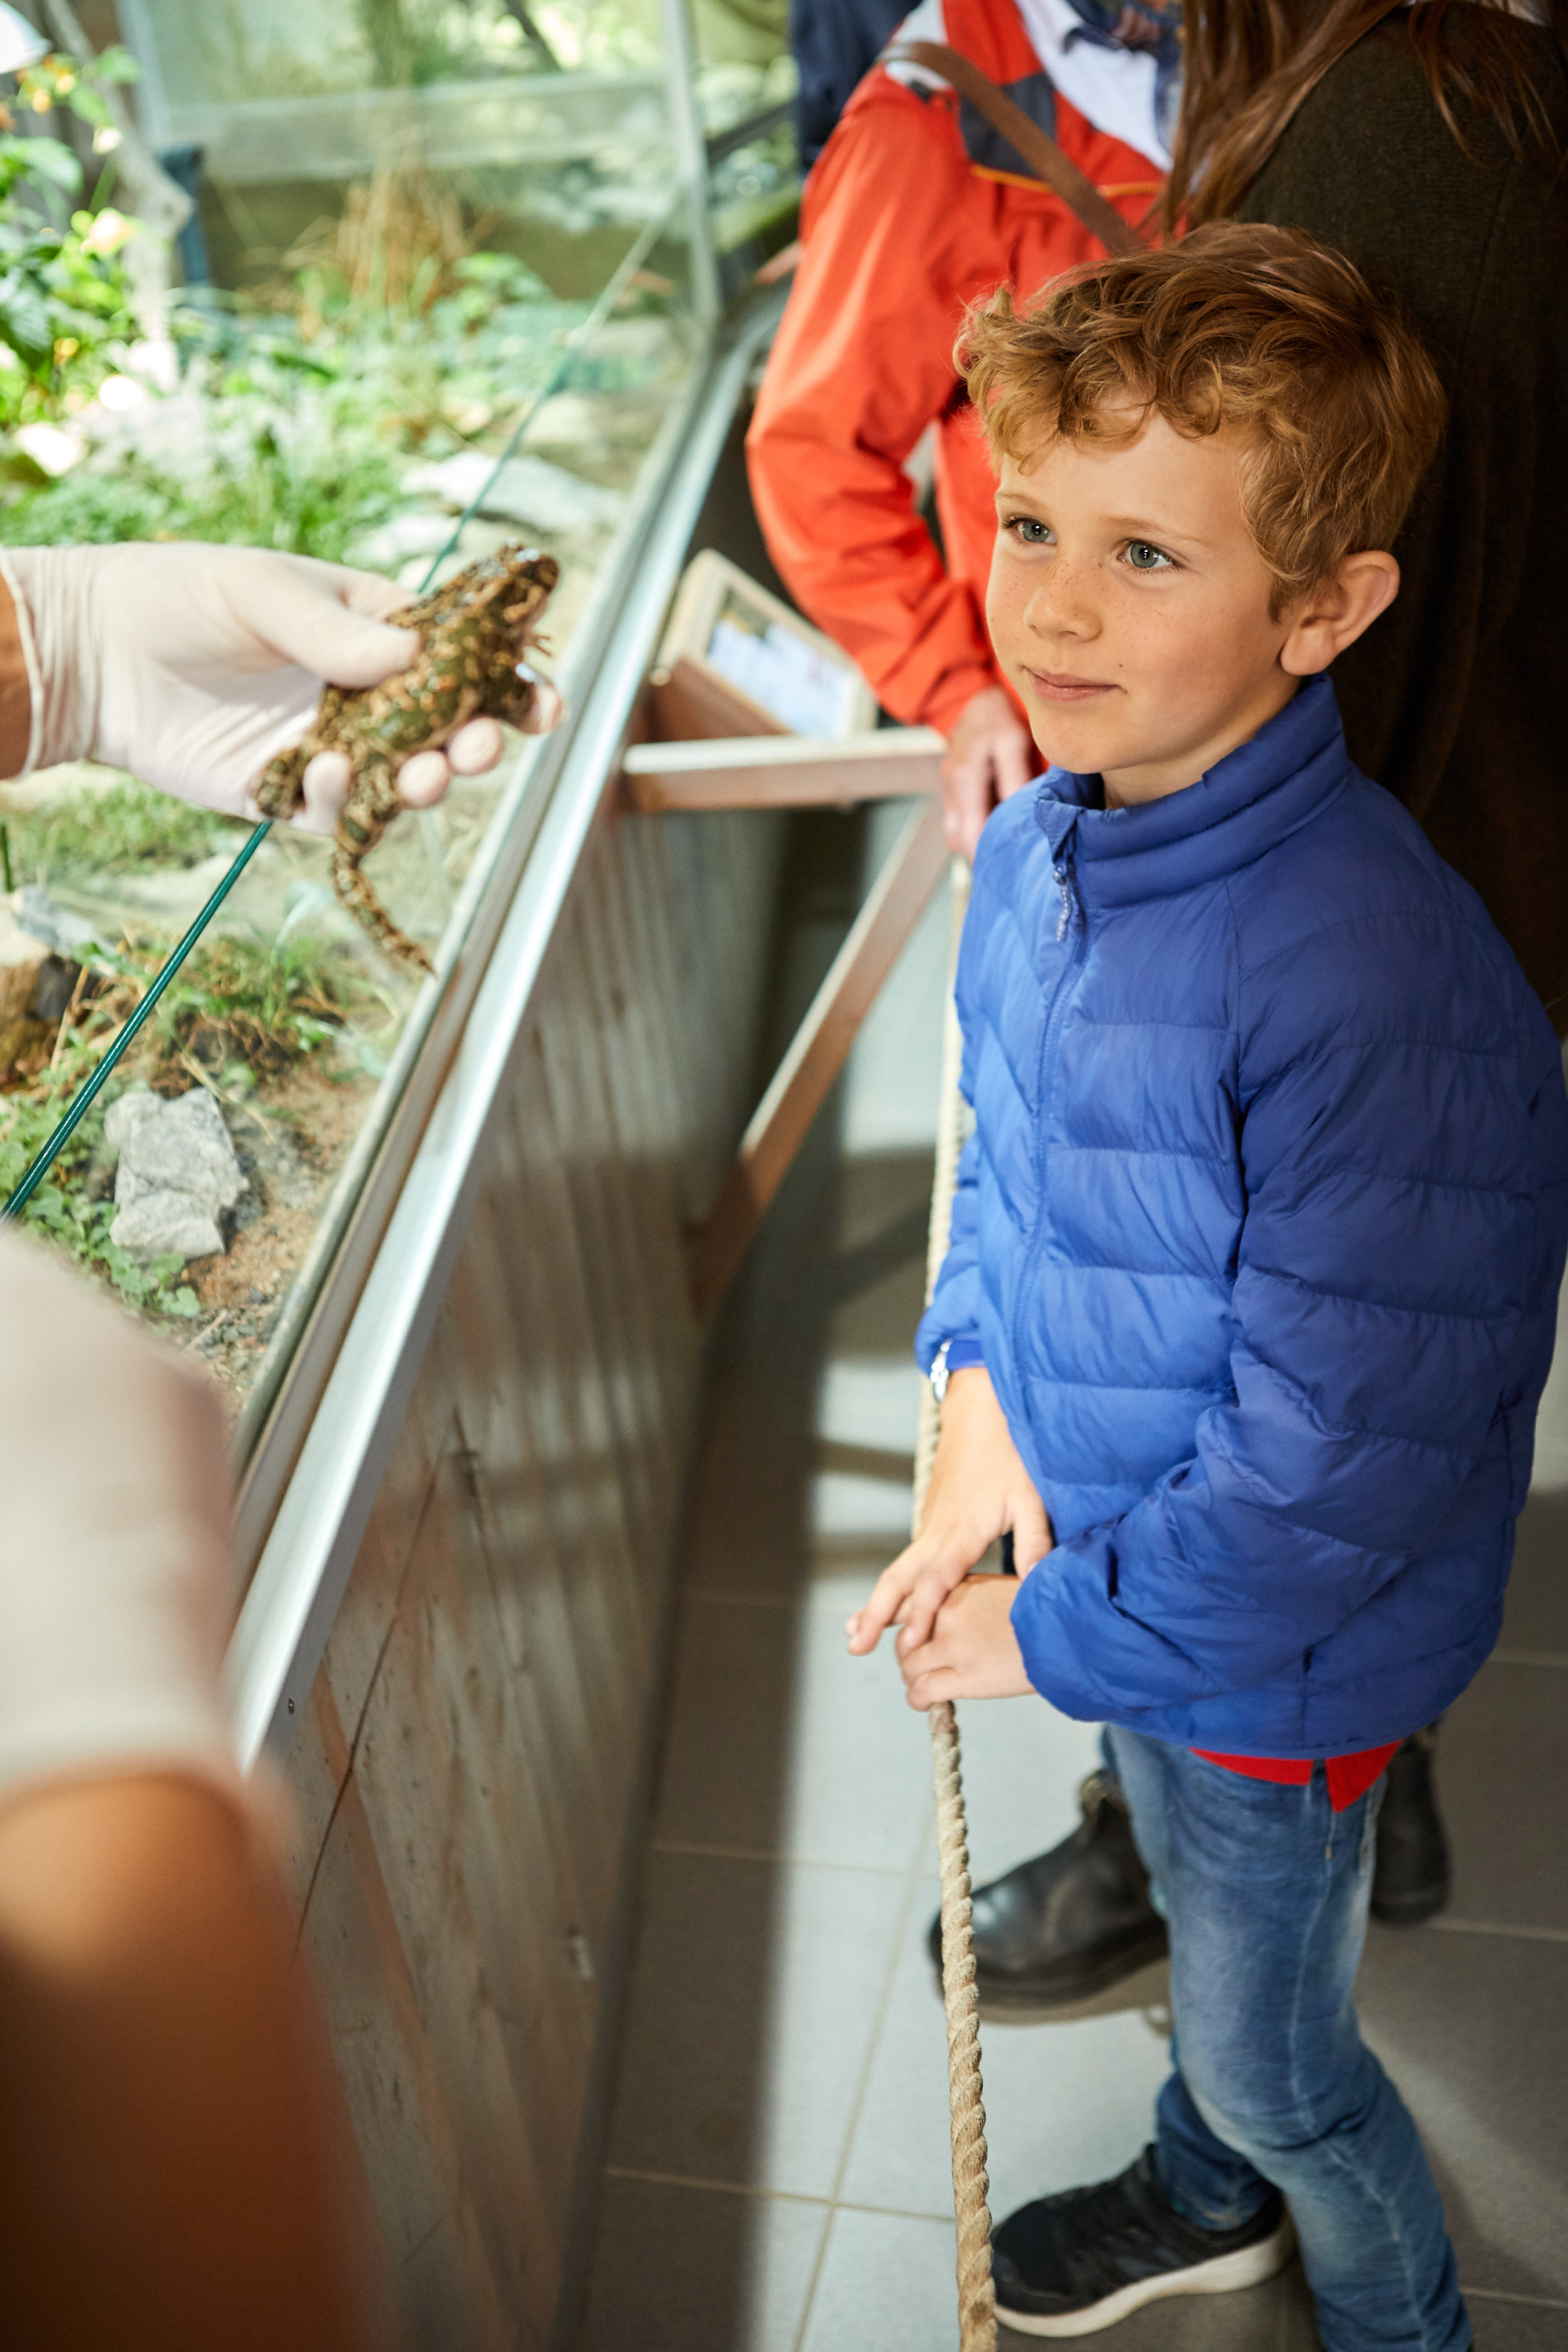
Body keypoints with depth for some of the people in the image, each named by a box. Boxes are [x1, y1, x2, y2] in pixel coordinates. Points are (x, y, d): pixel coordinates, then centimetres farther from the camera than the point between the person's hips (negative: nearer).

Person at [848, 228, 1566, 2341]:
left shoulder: (1372, 976, -35)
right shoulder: (1032, 857, -8)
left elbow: (1336, 1449, -30)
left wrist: (1059, 1632, -18)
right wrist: (984, 1403, -6)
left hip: (1282, 1640, -7)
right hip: (1107, 1544, 7)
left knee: (1272, 2056, 18)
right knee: (1206, 1937, 32)